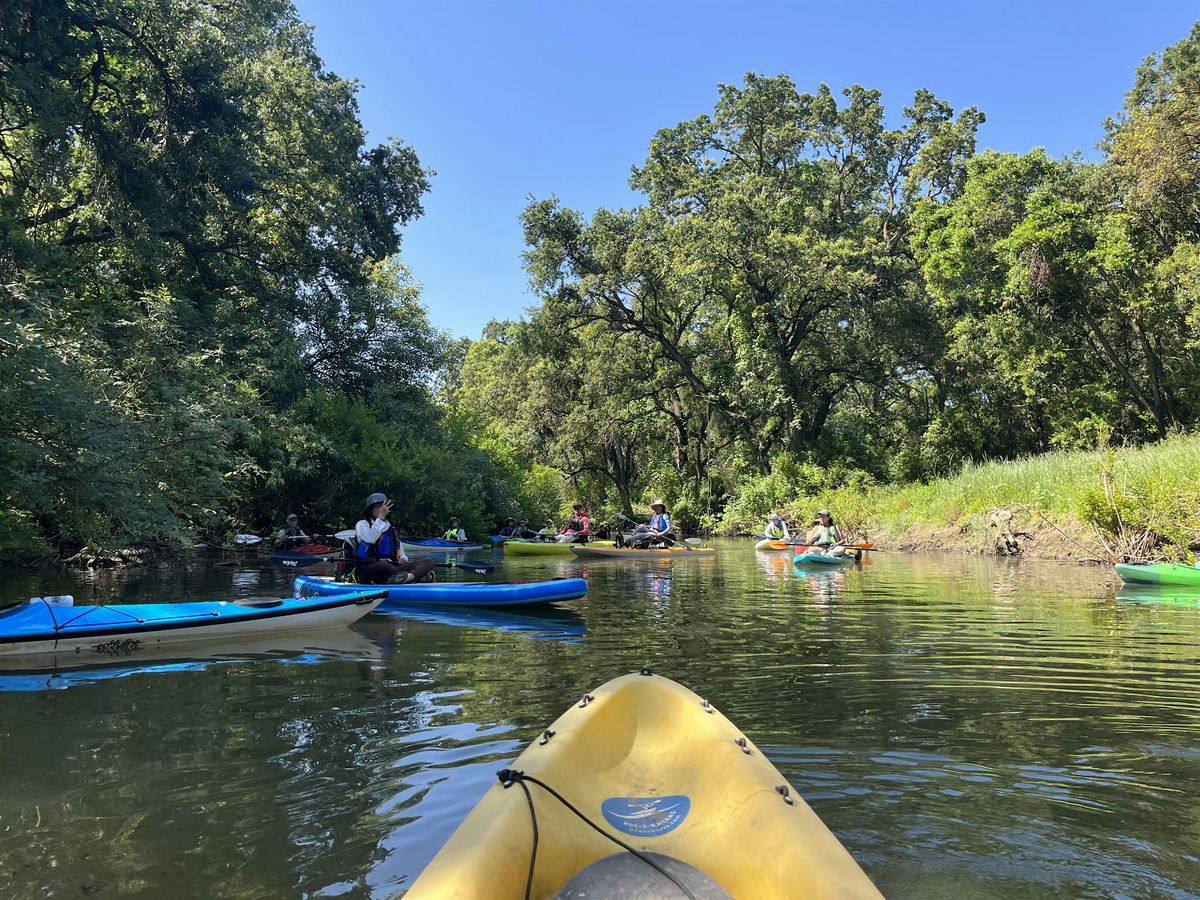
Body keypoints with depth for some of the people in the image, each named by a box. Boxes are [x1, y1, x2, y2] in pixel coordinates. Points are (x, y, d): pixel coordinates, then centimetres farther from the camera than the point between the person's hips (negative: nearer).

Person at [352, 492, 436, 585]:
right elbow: (370, 539, -16)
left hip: (392, 565, 6)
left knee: (429, 562, -14)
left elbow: (399, 549, 29)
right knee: (383, 565, -44)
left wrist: (403, 559, 6)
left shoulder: (390, 528, 26)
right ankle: (418, 576, -37)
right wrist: (381, 517, -11)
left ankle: (408, 577, -44)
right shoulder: (362, 524, 7)